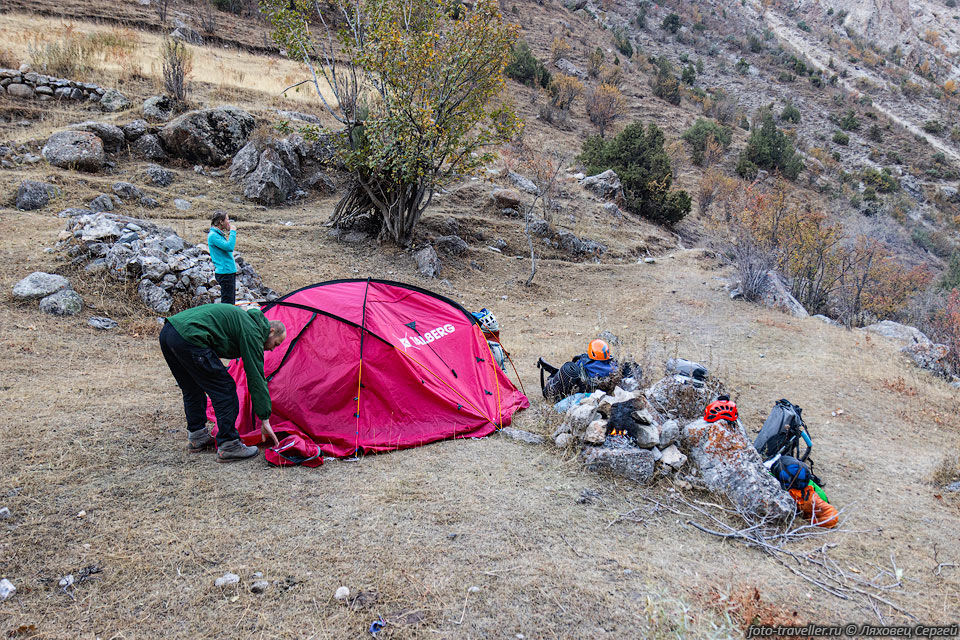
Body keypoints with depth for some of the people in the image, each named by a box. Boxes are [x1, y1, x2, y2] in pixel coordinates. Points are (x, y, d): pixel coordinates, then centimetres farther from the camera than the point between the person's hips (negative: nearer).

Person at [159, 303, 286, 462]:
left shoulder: (244, 318, 26)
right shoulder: (252, 331, -1)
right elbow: (256, 377, -2)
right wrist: (265, 420, 1)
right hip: (188, 338, -10)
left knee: (192, 389, 24)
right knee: (224, 390, -1)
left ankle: (197, 438, 35)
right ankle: (228, 447, 5)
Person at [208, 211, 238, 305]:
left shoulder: (219, 234, 15)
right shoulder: (213, 235, -14)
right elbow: (229, 247, -23)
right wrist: (233, 232, -14)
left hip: (230, 271, 10)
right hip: (224, 272, -10)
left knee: (231, 302, 13)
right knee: (227, 303, -10)